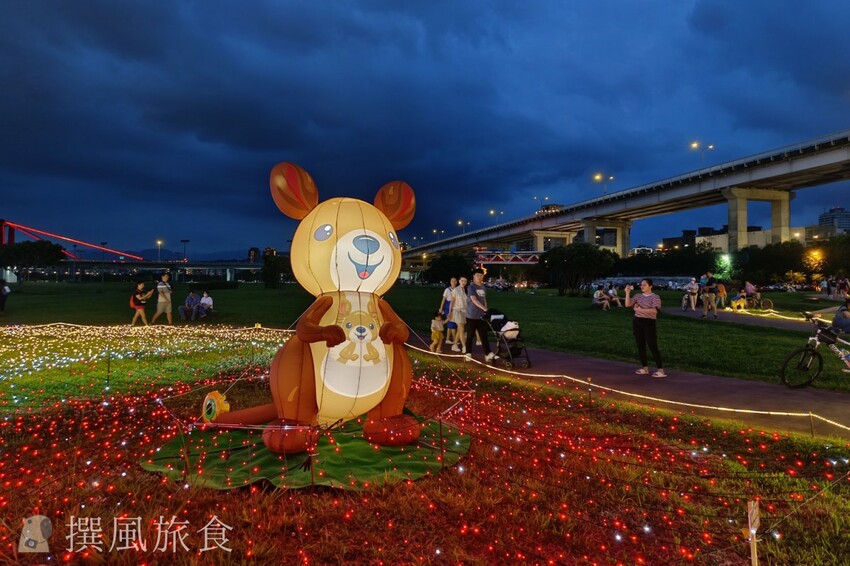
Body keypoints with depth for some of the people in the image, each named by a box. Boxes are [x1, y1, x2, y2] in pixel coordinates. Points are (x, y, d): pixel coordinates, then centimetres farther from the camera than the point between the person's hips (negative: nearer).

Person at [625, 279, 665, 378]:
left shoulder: (655, 297, -6)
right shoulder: (638, 296, 10)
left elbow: (655, 310, -19)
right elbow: (628, 305, 1)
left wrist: (640, 310, -20)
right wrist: (627, 292, -6)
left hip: (649, 323, -6)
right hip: (637, 322, 6)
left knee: (653, 346, -9)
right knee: (640, 346, 9)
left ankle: (661, 370, -5)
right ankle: (645, 368, 18)